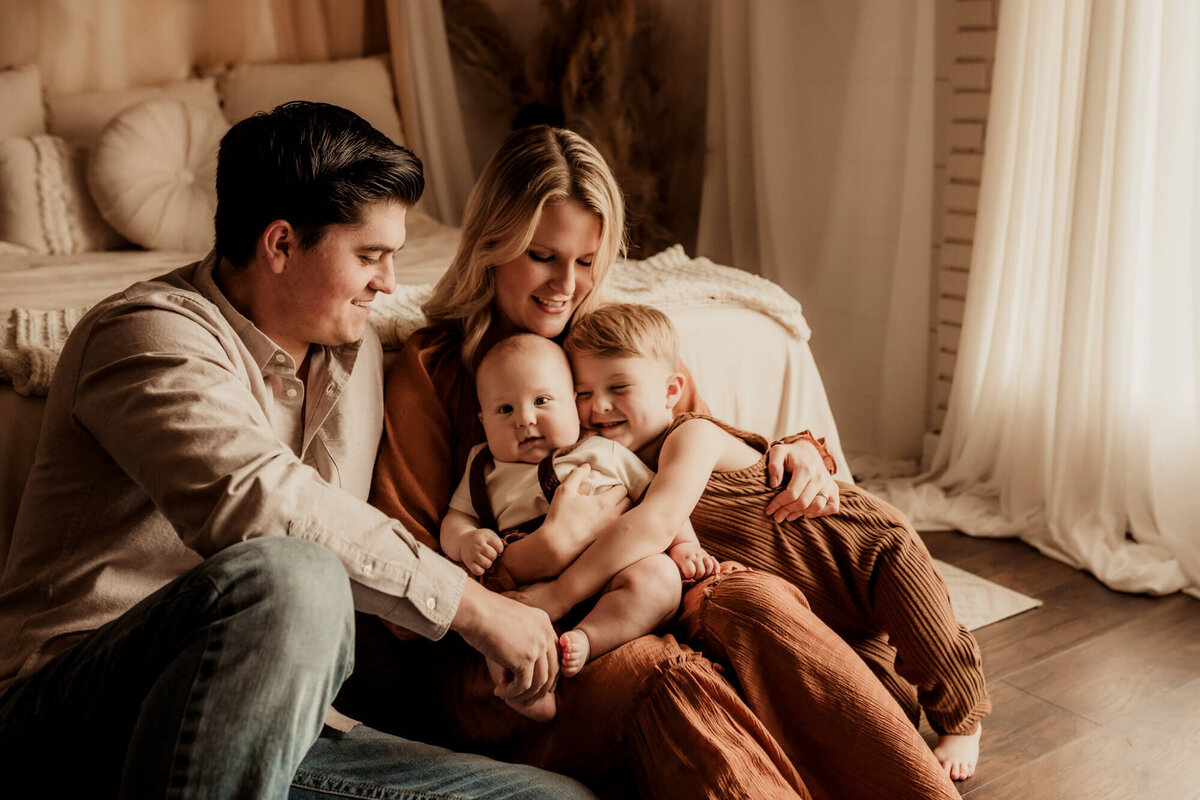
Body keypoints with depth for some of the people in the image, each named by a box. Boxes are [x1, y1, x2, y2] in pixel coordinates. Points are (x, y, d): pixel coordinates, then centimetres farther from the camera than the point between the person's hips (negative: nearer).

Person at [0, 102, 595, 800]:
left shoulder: (358, 353, 15)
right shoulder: (150, 335, -11)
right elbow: (254, 503, -29)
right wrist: (470, 605, -24)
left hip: (270, 731, 7)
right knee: (288, 579, -39)